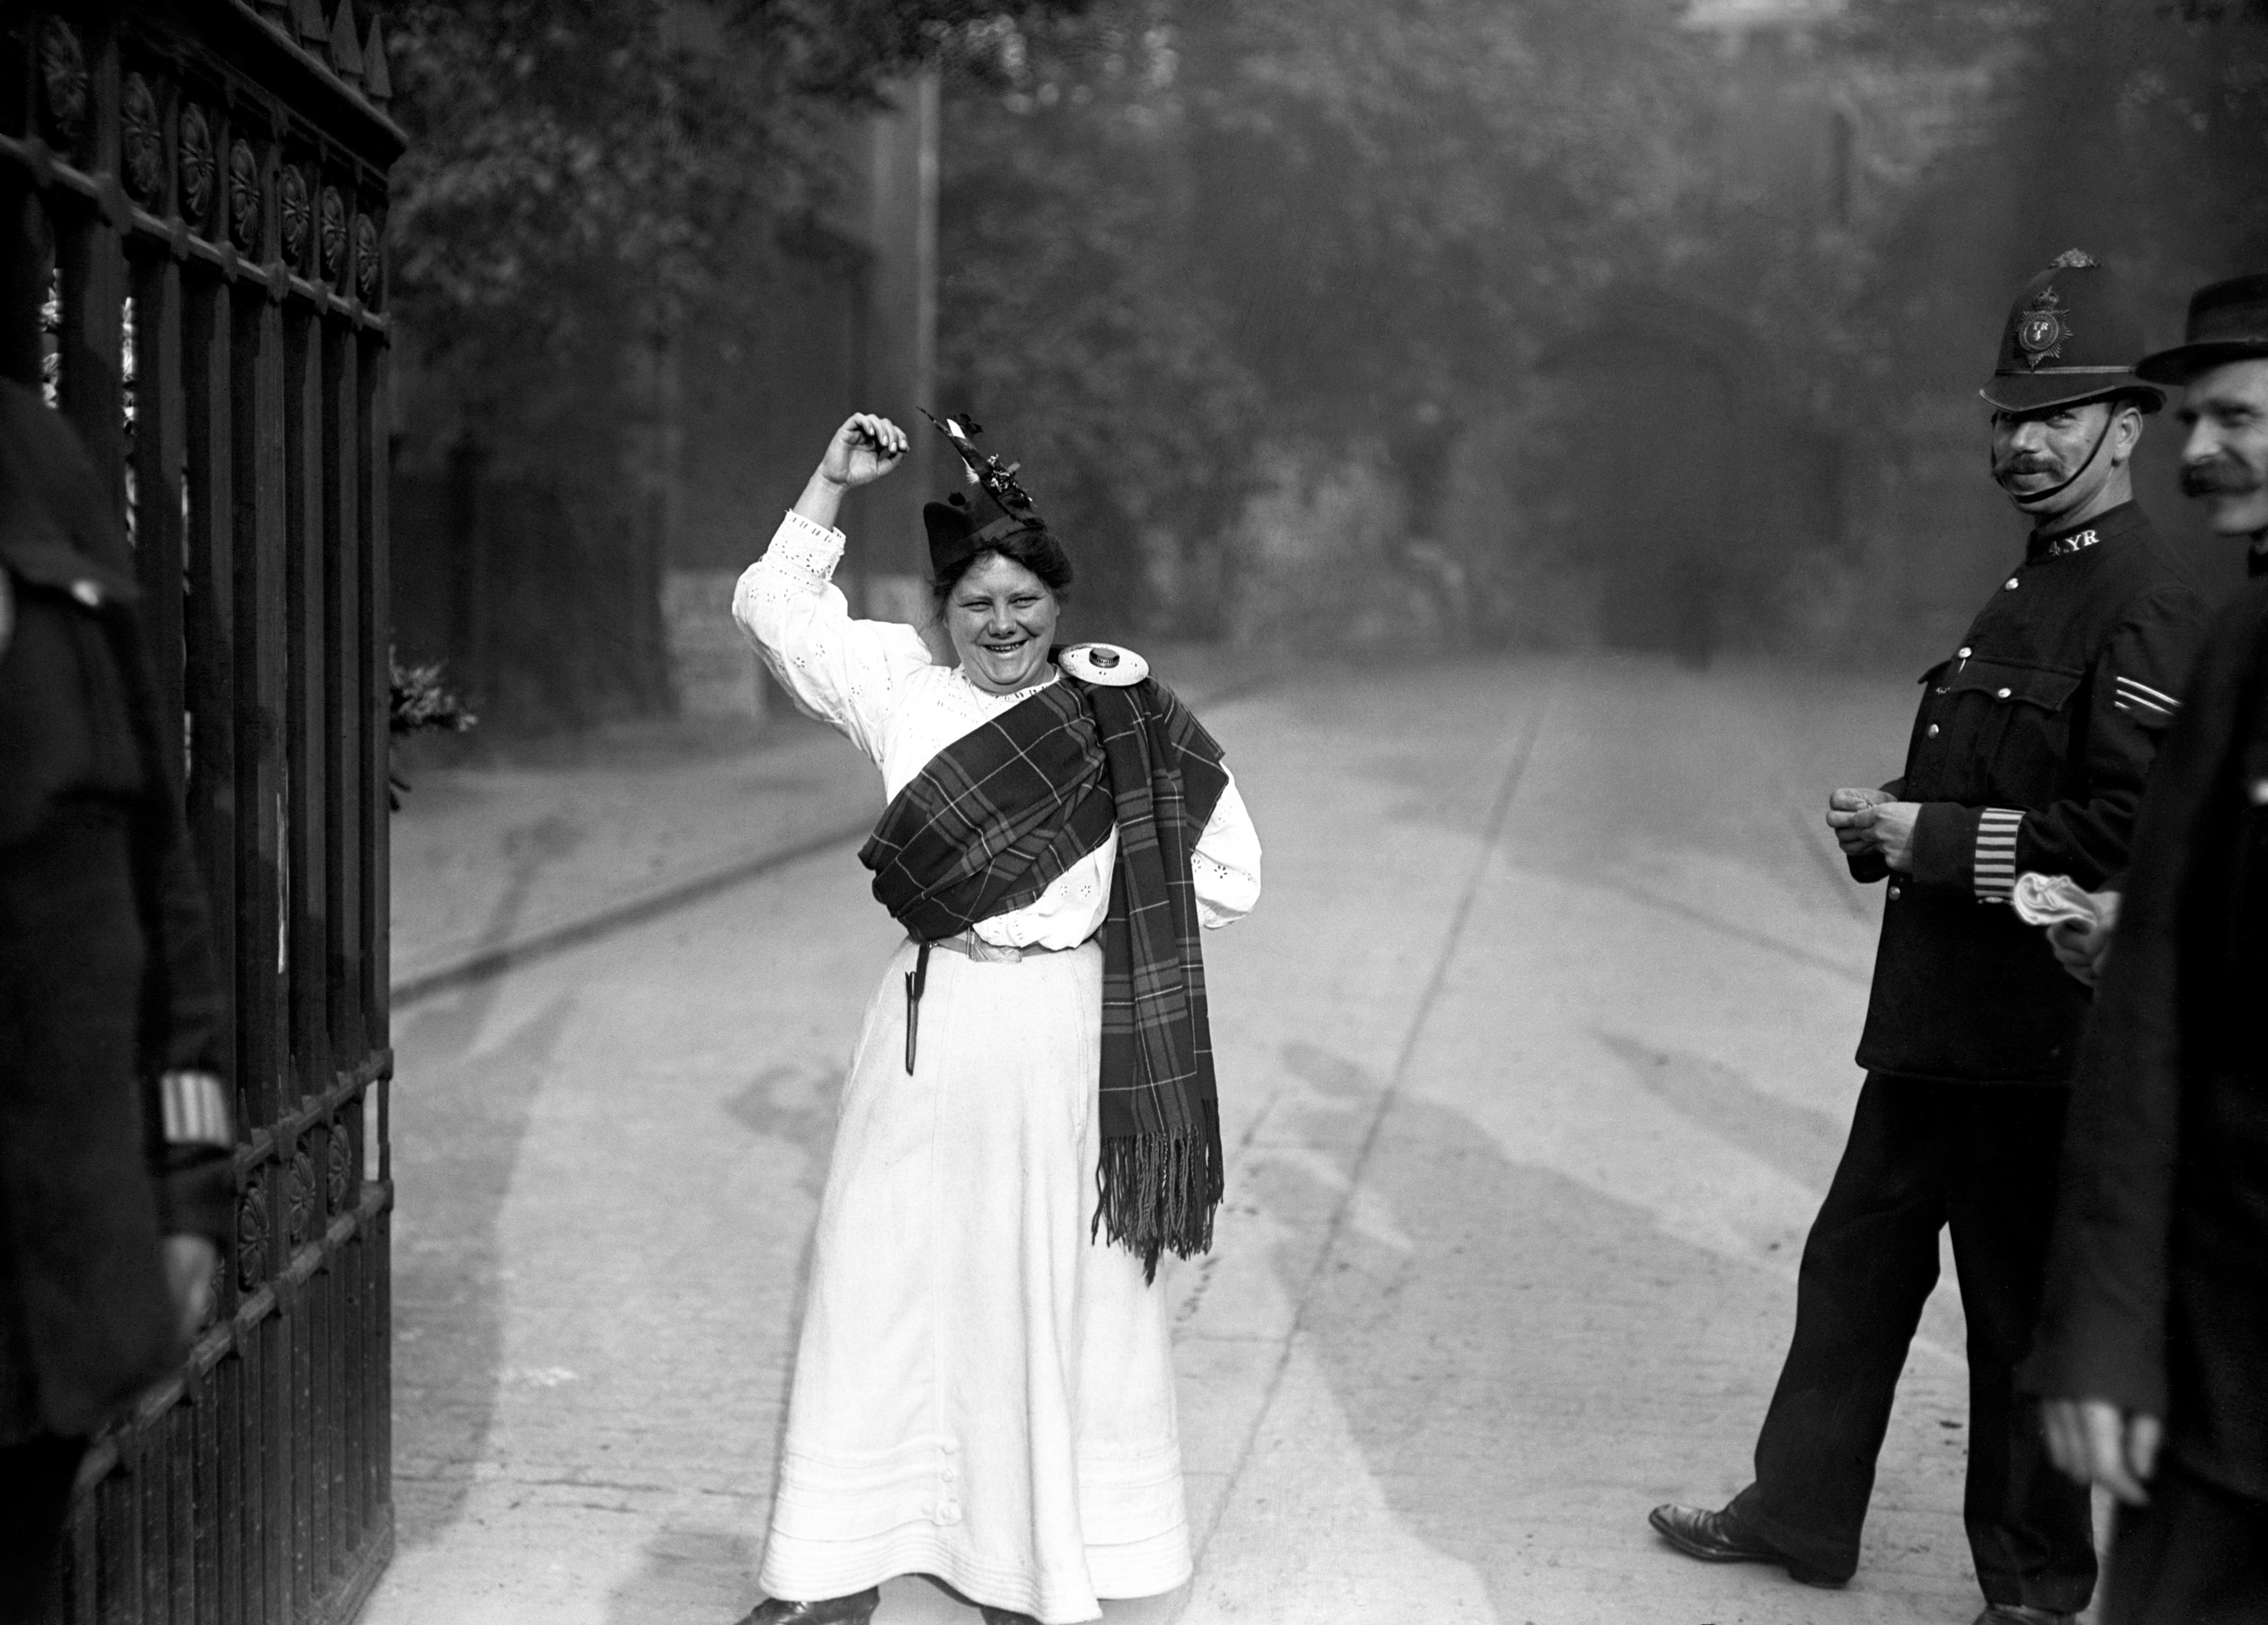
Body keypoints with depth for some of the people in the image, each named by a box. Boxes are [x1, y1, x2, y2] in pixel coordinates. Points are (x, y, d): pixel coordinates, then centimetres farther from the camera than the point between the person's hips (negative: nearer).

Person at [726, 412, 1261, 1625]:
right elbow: (772, 605, 11)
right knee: (879, 1278, 6)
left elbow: (1227, 873, 1)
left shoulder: (1129, 720, -2)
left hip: (1066, 1035, -2)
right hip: (930, 1026, 3)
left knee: (1053, 1294, 6)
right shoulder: (900, 692, 5)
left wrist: (1099, 914, -3)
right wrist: (833, 486, 3)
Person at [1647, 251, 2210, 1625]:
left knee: (2025, 1310, 6)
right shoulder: (2028, 593, 14)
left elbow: (2134, 832, -24)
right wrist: (1891, 827, 4)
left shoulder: (2147, 608, -16)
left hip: (2037, 1041, -9)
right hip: (1937, 1020, 9)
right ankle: (1799, 1515, 33)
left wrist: (1936, 836, -19)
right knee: (1854, 1267, 17)